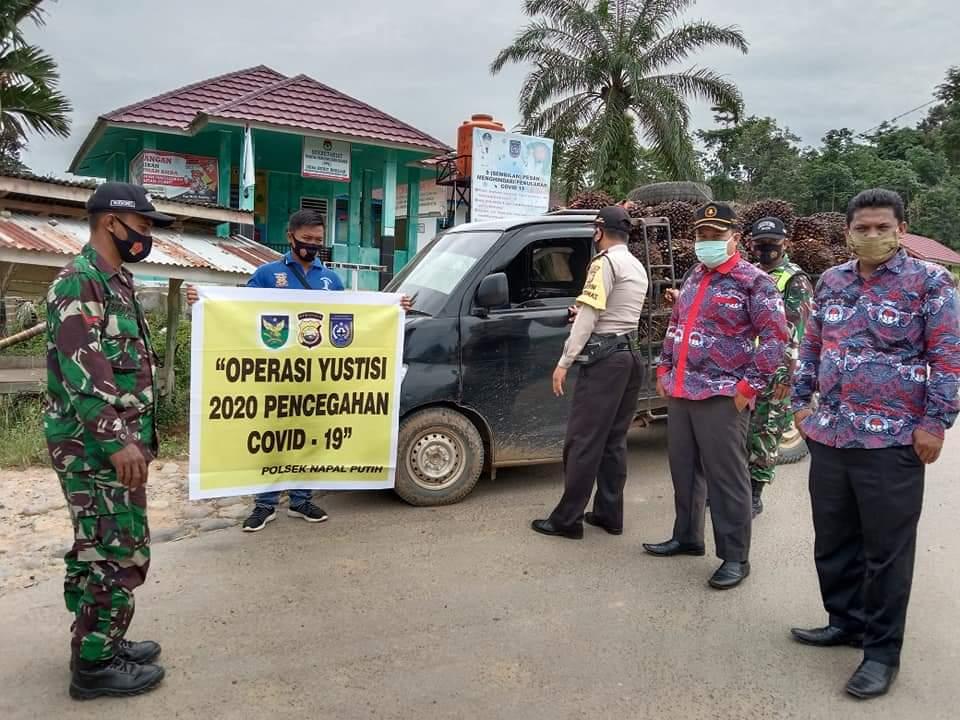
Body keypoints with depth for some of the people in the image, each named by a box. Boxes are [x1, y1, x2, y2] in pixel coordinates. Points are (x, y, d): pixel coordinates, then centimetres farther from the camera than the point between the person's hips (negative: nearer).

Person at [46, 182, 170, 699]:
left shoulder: (115, 281, 16)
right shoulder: (80, 281, -14)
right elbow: (82, 370, -23)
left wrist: (136, 437, 23)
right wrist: (117, 440, -27)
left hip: (115, 442, 10)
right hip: (95, 446, -10)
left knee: (100, 551, 16)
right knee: (118, 554, -4)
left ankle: (101, 644, 28)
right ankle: (94, 665, 8)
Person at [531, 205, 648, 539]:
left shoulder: (606, 262, -8)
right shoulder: (638, 267, 18)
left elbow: (588, 317, -15)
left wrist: (564, 362, -14)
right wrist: (583, 314, 29)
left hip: (604, 356, -9)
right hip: (631, 354, 9)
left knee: (583, 440, -6)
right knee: (614, 440, 11)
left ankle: (567, 519, -2)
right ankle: (609, 513, 15)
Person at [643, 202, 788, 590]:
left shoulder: (753, 281, -5)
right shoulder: (694, 277, 17)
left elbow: (775, 336, -10)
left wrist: (750, 386, -14)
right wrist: (664, 370, 16)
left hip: (722, 395, -7)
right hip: (679, 391, 7)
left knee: (726, 477, -3)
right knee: (684, 470, 15)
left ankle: (735, 558, 7)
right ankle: (686, 537, 30)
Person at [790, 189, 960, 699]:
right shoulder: (830, 282, 10)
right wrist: (802, 400, 12)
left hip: (892, 441, -5)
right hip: (828, 435, 5)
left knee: (886, 550, 5)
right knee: (832, 541, 15)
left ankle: (882, 649, 19)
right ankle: (845, 621, 34)